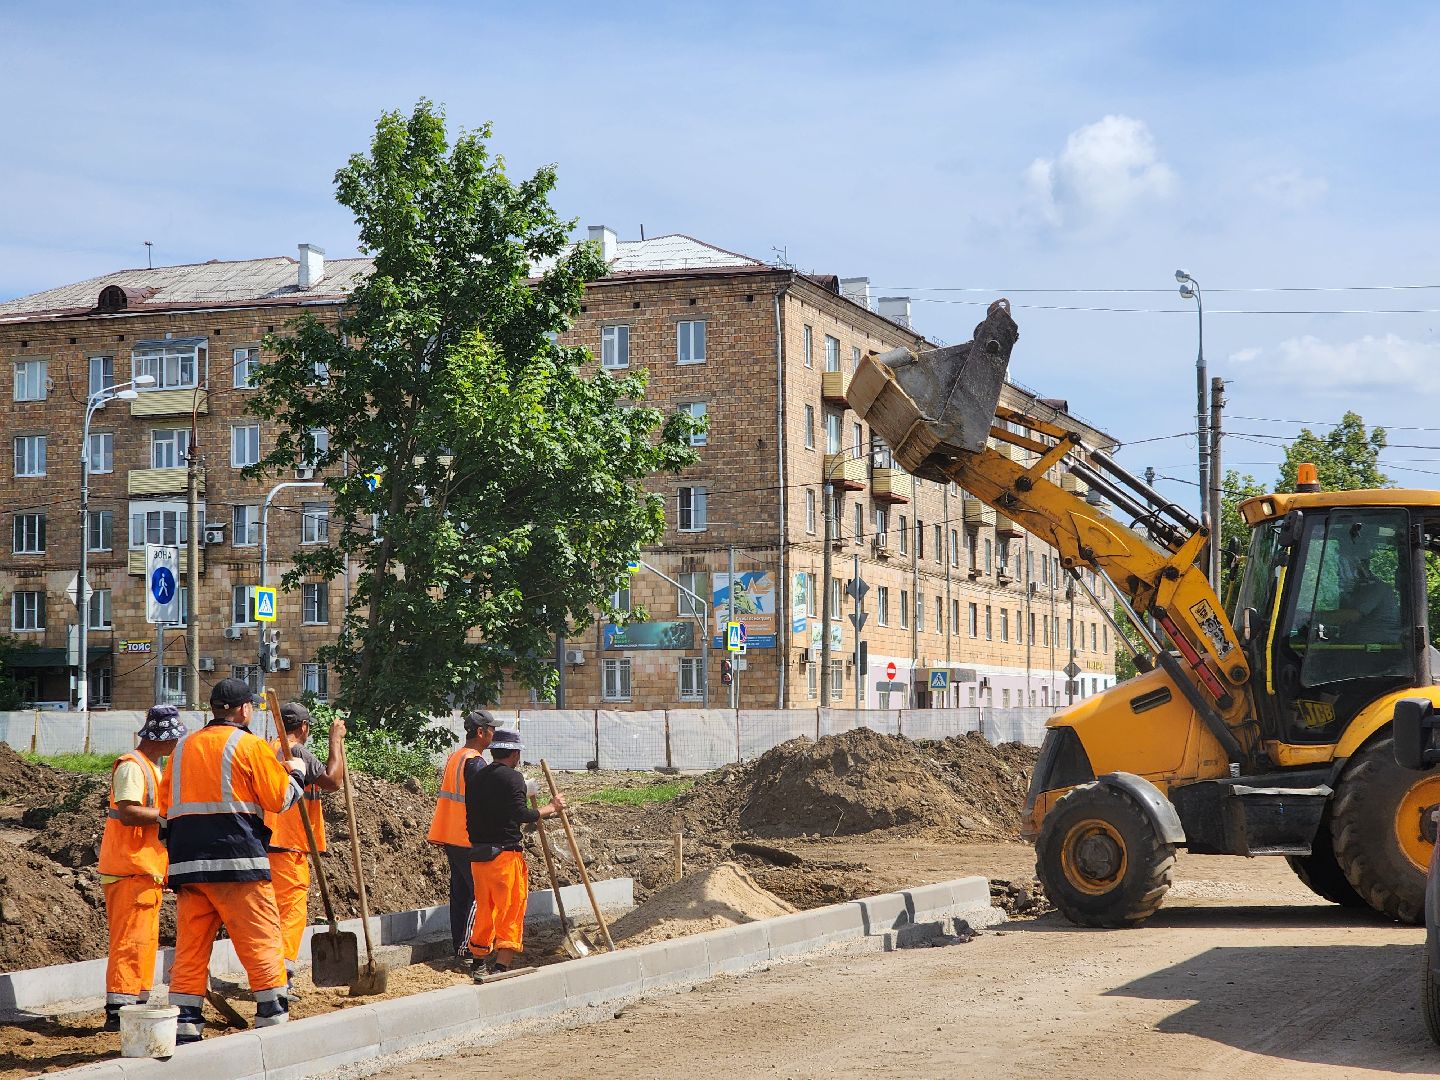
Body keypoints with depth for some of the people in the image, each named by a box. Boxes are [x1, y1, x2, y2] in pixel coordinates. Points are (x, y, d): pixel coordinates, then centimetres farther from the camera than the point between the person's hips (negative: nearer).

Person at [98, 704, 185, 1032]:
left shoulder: (151, 767, 20)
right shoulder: (132, 766, -13)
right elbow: (127, 812, -24)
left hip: (147, 869, 10)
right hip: (130, 869, -10)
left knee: (145, 940, 13)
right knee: (131, 940, -11)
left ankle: (137, 1005, 18)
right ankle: (117, 1011, -11)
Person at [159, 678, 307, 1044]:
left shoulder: (184, 747, 16)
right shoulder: (250, 745, -3)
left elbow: (165, 807, 17)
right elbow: (280, 800, -3)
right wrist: (294, 773, 15)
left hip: (186, 860, 6)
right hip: (237, 859, -6)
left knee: (190, 946, 7)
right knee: (262, 942, 1)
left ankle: (184, 1028, 4)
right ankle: (273, 1021, 2)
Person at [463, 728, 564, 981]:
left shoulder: (476, 777, 12)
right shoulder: (512, 777, -10)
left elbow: (472, 815, 15)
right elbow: (521, 814, -20)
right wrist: (551, 808, -8)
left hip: (478, 854, 7)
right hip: (505, 853, -7)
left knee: (484, 910, 18)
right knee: (511, 912, -2)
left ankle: (479, 964, 24)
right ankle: (501, 967, -9)